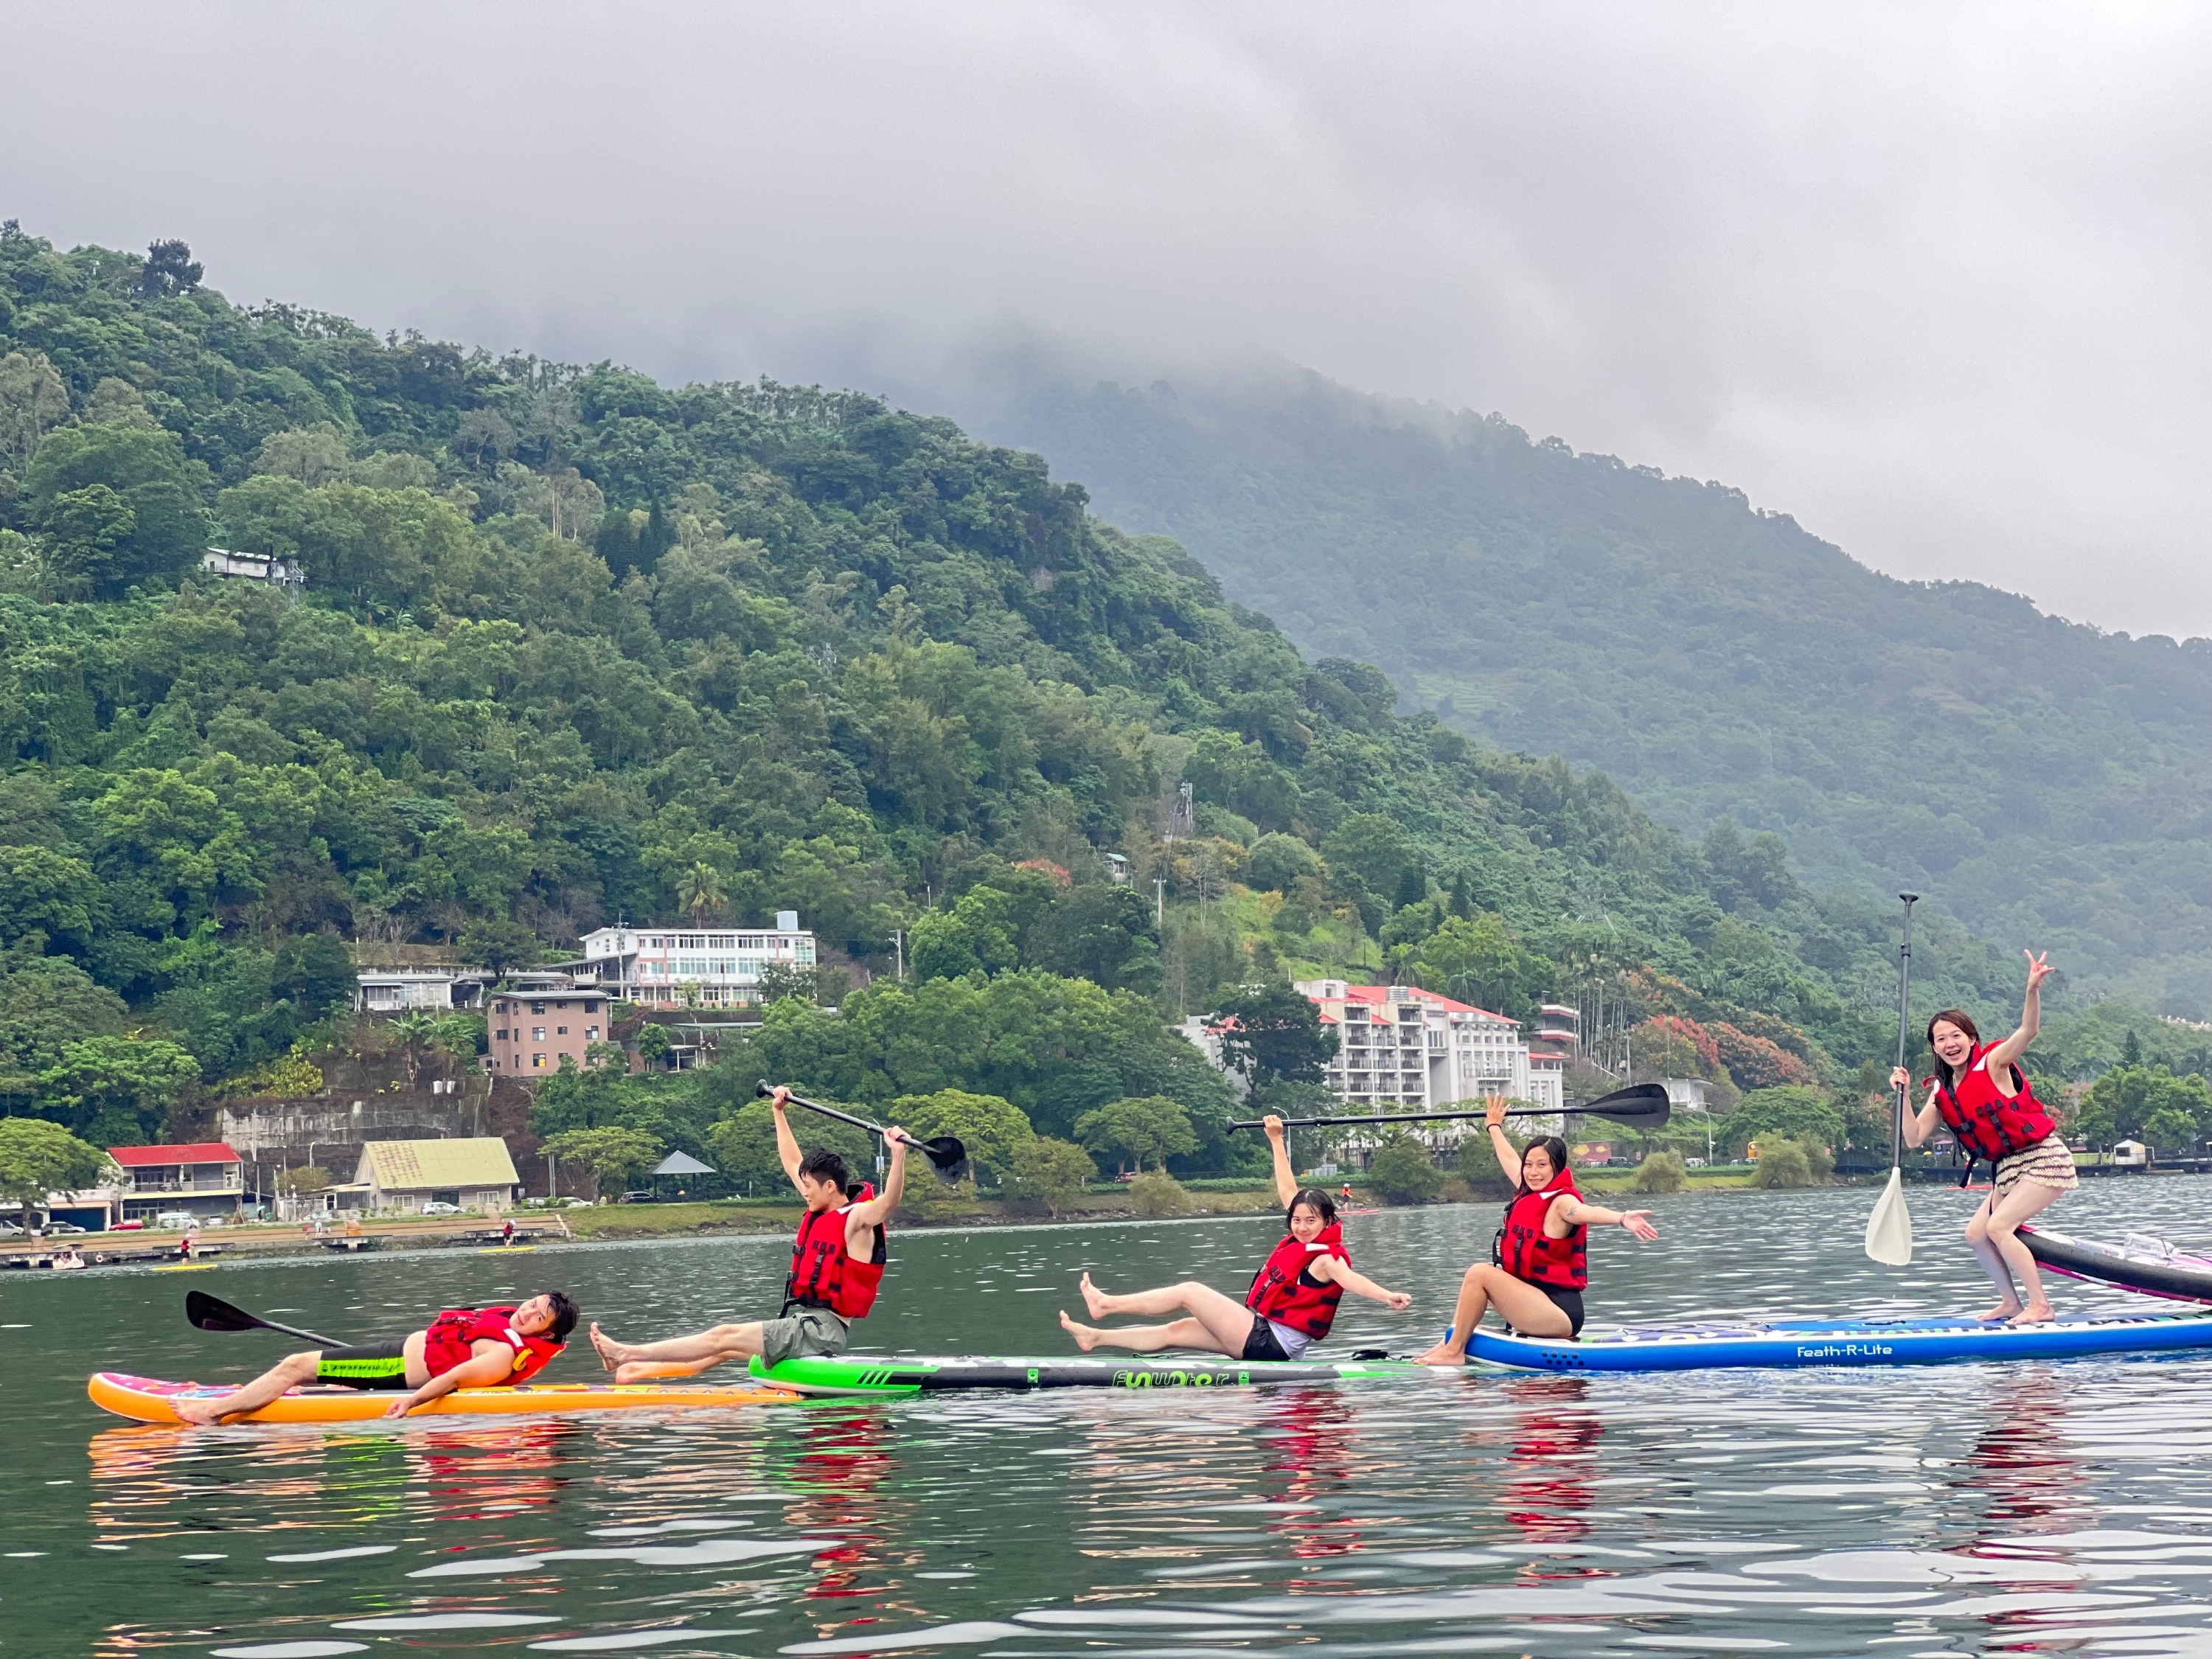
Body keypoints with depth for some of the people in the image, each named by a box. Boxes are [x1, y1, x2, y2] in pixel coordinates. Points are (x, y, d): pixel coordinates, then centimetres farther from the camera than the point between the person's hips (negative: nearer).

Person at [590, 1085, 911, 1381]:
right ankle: (640, 1370, 5)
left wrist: (898, 1153, -46)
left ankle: (628, 1354, -12)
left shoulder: (859, 1218, -11)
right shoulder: (822, 1211, 14)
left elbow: (889, 1201, -32)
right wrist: (778, 1113, 28)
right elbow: (793, 1163, 25)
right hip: (803, 1321, 9)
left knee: (724, 1337, -11)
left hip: (822, 1329, -9)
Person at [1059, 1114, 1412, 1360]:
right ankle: (1096, 1338, 21)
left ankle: (1105, 1304, 10)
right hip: (1263, 1336, 9)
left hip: (1269, 1343, -9)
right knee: (1177, 1331, 13)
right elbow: (1288, 1193, 16)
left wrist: (1387, 1297, -56)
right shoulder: (1303, 1241, 7)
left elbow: (1349, 1278, -37)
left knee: (1190, 1292, -3)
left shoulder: (1324, 1258, -17)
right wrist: (1276, 1141, 20)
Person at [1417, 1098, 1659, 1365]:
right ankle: (1450, 1342, 7)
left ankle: (1454, 1351, -12)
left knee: (1480, 1273, -17)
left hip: (1560, 1312, -10)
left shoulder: (1562, 1202, -13)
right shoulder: (1529, 1195, 12)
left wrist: (1622, 1218, -57)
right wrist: (1494, 1127, 48)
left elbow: (1588, 1212, -36)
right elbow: (1509, 1160, 31)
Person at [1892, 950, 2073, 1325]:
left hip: (2044, 1159, -8)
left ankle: (2040, 1305, -11)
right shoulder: (1941, 1091, 7)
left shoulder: (1992, 1063, -12)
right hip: (2008, 1167, 8)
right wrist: (1903, 1096, -10)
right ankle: (2012, 1302, 18)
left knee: (1998, 1226, -17)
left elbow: (2029, 1030, -29)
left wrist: (2033, 990, -47)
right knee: (1976, 1233, 4)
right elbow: (1914, 1138, 3)